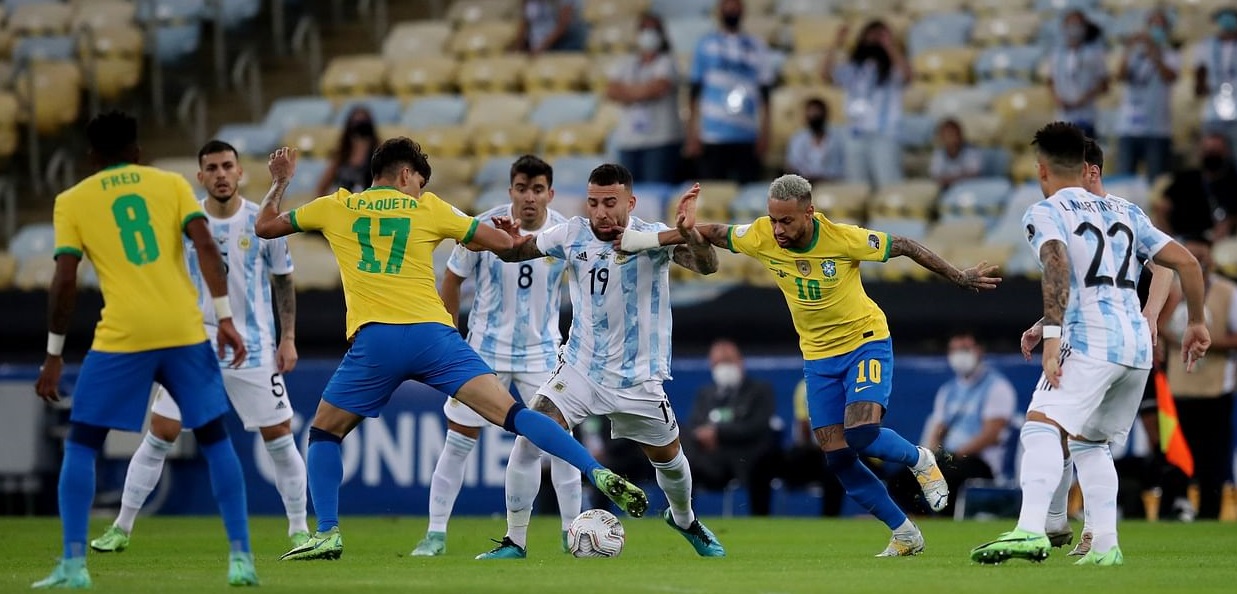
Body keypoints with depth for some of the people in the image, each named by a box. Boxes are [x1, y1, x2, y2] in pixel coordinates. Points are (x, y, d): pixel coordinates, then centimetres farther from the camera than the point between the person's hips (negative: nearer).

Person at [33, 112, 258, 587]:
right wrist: (225, 318, -3)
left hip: (121, 337, -2)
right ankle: (240, 557, 7)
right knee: (215, 440, 15)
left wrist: (54, 354, 7)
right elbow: (206, 247, -2)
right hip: (184, 331, 2)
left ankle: (73, 564, 1)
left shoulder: (72, 201, 8)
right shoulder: (171, 183, 12)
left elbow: (64, 281, 1)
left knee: (81, 445, 11)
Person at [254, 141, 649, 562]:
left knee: (323, 434, 18)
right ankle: (599, 475, -19)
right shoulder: (429, 209, 15)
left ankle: (327, 535, 3)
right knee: (512, 413, -5)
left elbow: (265, 227, 28)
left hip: (373, 341, 0)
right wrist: (469, 241, 35)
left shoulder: (335, 208, 16)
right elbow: (503, 242, 15)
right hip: (433, 336, 0)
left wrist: (280, 183, 45)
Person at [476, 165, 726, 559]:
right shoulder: (573, 234, -8)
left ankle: (684, 520, 47)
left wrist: (687, 232, -50)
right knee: (529, 440, -18)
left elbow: (707, 266, -29)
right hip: (580, 368, 1)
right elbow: (517, 251, 4)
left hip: (638, 379, -1)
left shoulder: (651, 238, -16)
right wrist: (509, 242, -21)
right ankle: (514, 542, -8)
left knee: (668, 459, 14)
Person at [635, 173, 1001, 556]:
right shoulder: (762, 237, -14)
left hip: (866, 341, -5)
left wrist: (960, 278, -7)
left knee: (861, 434, -26)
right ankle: (905, 535, 12)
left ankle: (919, 461, 8)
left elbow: (905, 247, -12)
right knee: (838, 458, -2)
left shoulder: (844, 238, -24)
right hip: (818, 355, 5)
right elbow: (713, 233, -1)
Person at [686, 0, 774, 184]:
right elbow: (695, 93, 6)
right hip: (712, 138, -1)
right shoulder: (706, 45, 8)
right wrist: (692, 136, -1)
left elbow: (765, 95, 10)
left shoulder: (757, 47, 10)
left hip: (747, 139, 1)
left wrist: (764, 134, 2)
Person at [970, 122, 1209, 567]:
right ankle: (1105, 544, 12)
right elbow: (1187, 263, 16)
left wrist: (1051, 335, -24)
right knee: (1089, 442, 22)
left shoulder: (1045, 213, 4)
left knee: (1042, 427, -19)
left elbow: (1056, 263, -18)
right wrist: (1196, 323, 27)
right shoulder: (1125, 213, 22)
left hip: (1091, 341, -7)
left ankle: (1031, 530, -39)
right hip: (1137, 344, 7)